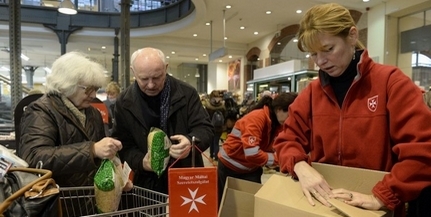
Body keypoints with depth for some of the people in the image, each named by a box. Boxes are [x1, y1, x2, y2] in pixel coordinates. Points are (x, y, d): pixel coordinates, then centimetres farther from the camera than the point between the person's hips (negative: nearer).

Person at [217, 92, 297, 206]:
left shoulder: (277, 123, -5)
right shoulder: (257, 118, -29)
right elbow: (252, 154, -36)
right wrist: (277, 159, -24)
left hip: (251, 169, 6)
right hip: (231, 167, -6)